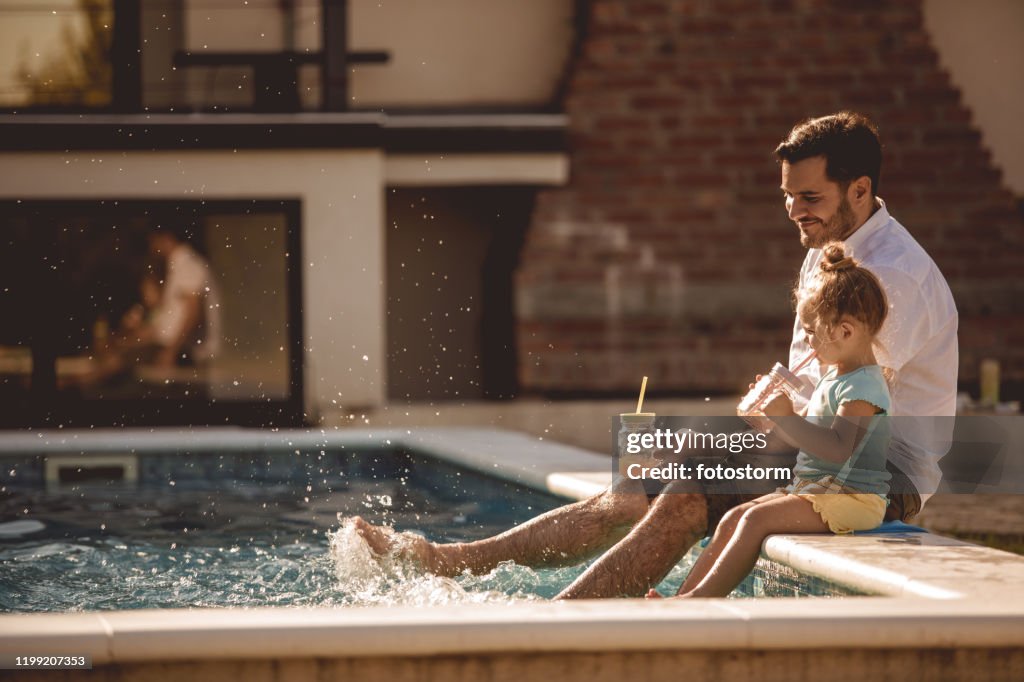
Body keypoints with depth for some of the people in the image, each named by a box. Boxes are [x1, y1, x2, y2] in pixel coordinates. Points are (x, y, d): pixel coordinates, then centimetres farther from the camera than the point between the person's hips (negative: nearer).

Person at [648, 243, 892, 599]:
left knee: (756, 519, -23)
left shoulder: (863, 386, -16)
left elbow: (838, 449, -29)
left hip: (851, 499, -10)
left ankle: (700, 597, -26)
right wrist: (773, 414, 10)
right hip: (812, 489, 10)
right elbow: (805, 433, 26)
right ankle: (683, 598, -9)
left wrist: (786, 419, -29)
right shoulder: (835, 376, 19)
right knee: (732, 519, -2)